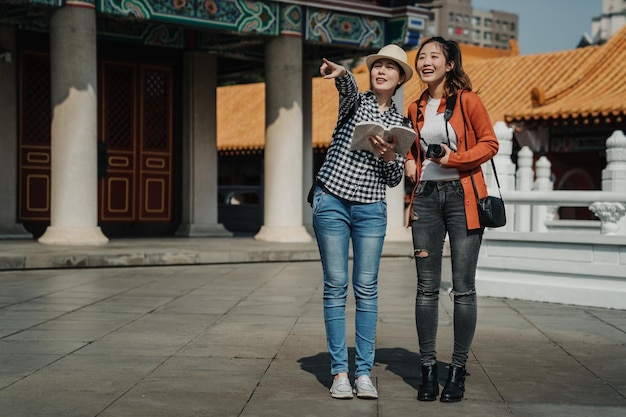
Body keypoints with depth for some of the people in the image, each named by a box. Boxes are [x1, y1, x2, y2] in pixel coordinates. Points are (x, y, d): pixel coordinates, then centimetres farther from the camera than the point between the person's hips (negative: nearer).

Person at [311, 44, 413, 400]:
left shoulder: (401, 122, 11)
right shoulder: (355, 100, 6)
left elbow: (395, 179, 10)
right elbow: (349, 89, -21)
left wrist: (390, 157, -13)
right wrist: (341, 74, -45)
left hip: (371, 209, 2)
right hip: (332, 201, -2)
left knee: (367, 288, -1)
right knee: (336, 286, -2)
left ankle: (364, 372, 4)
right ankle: (340, 372, 2)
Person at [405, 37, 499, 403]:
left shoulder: (467, 100, -2)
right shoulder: (416, 109, 13)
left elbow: (489, 144, -2)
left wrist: (454, 159, -15)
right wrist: (410, 161, 7)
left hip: (463, 196, -4)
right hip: (426, 197, 4)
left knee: (463, 288, -2)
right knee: (427, 287, 3)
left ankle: (458, 371, 7)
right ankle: (429, 369, 10)